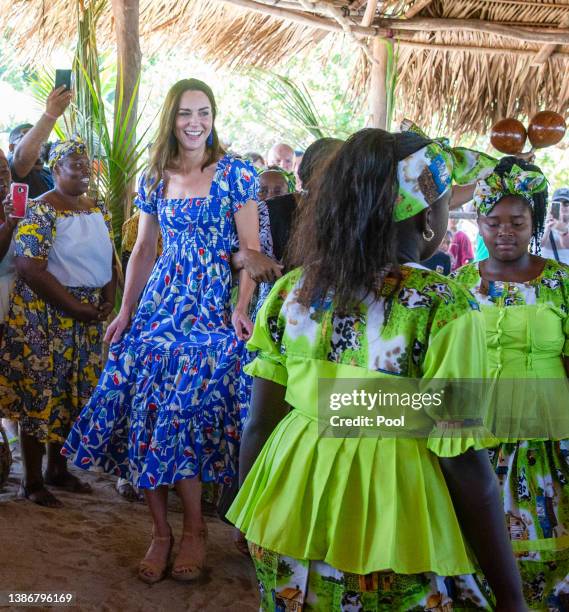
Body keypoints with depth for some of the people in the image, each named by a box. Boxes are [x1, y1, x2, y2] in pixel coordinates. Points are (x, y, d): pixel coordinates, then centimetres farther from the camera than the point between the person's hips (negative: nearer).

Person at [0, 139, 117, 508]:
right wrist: (76, 307, -19)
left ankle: (58, 469, 28)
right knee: (40, 394, 1)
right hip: (45, 318, -7)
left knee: (75, 394, 13)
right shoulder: (41, 211, -12)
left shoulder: (99, 210, 10)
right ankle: (33, 481, 13)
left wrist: (108, 301, -4)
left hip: (89, 319, 7)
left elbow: (109, 259, 14)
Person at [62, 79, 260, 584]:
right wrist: (126, 311, 9)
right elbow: (143, 251, 17)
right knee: (146, 408, -4)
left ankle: (194, 528, 6)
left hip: (214, 307, -4)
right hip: (160, 303, 5)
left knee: (180, 408, -13)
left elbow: (251, 249, -3)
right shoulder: (154, 179, 13)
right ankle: (161, 530, 9)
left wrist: (241, 308, -15)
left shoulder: (235, 174, 0)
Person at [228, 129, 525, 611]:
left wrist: (254, 523, 17)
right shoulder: (445, 306, -16)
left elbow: (260, 426, 1)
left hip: (291, 514, 4)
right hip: (393, 539, -4)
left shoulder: (293, 290, -3)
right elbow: (464, 464, -16)